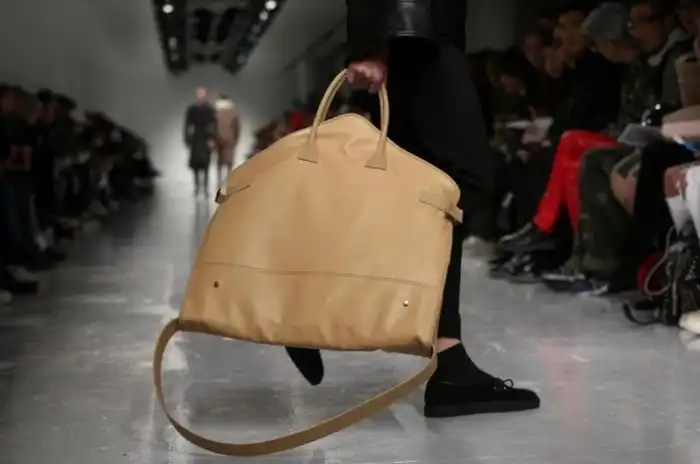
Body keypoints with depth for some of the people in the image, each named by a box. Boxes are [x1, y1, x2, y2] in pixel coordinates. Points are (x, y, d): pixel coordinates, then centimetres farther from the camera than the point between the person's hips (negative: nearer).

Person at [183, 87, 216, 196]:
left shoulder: (210, 109, -4)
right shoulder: (191, 109, 1)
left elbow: (214, 125, -4)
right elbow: (187, 125, 5)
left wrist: (212, 139, -12)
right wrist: (187, 139, 2)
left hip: (206, 139, -2)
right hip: (195, 138, 2)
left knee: (205, 162, -3)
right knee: (195, 163, 2)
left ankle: (205, 186, 3)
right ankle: (197, 185, 13)